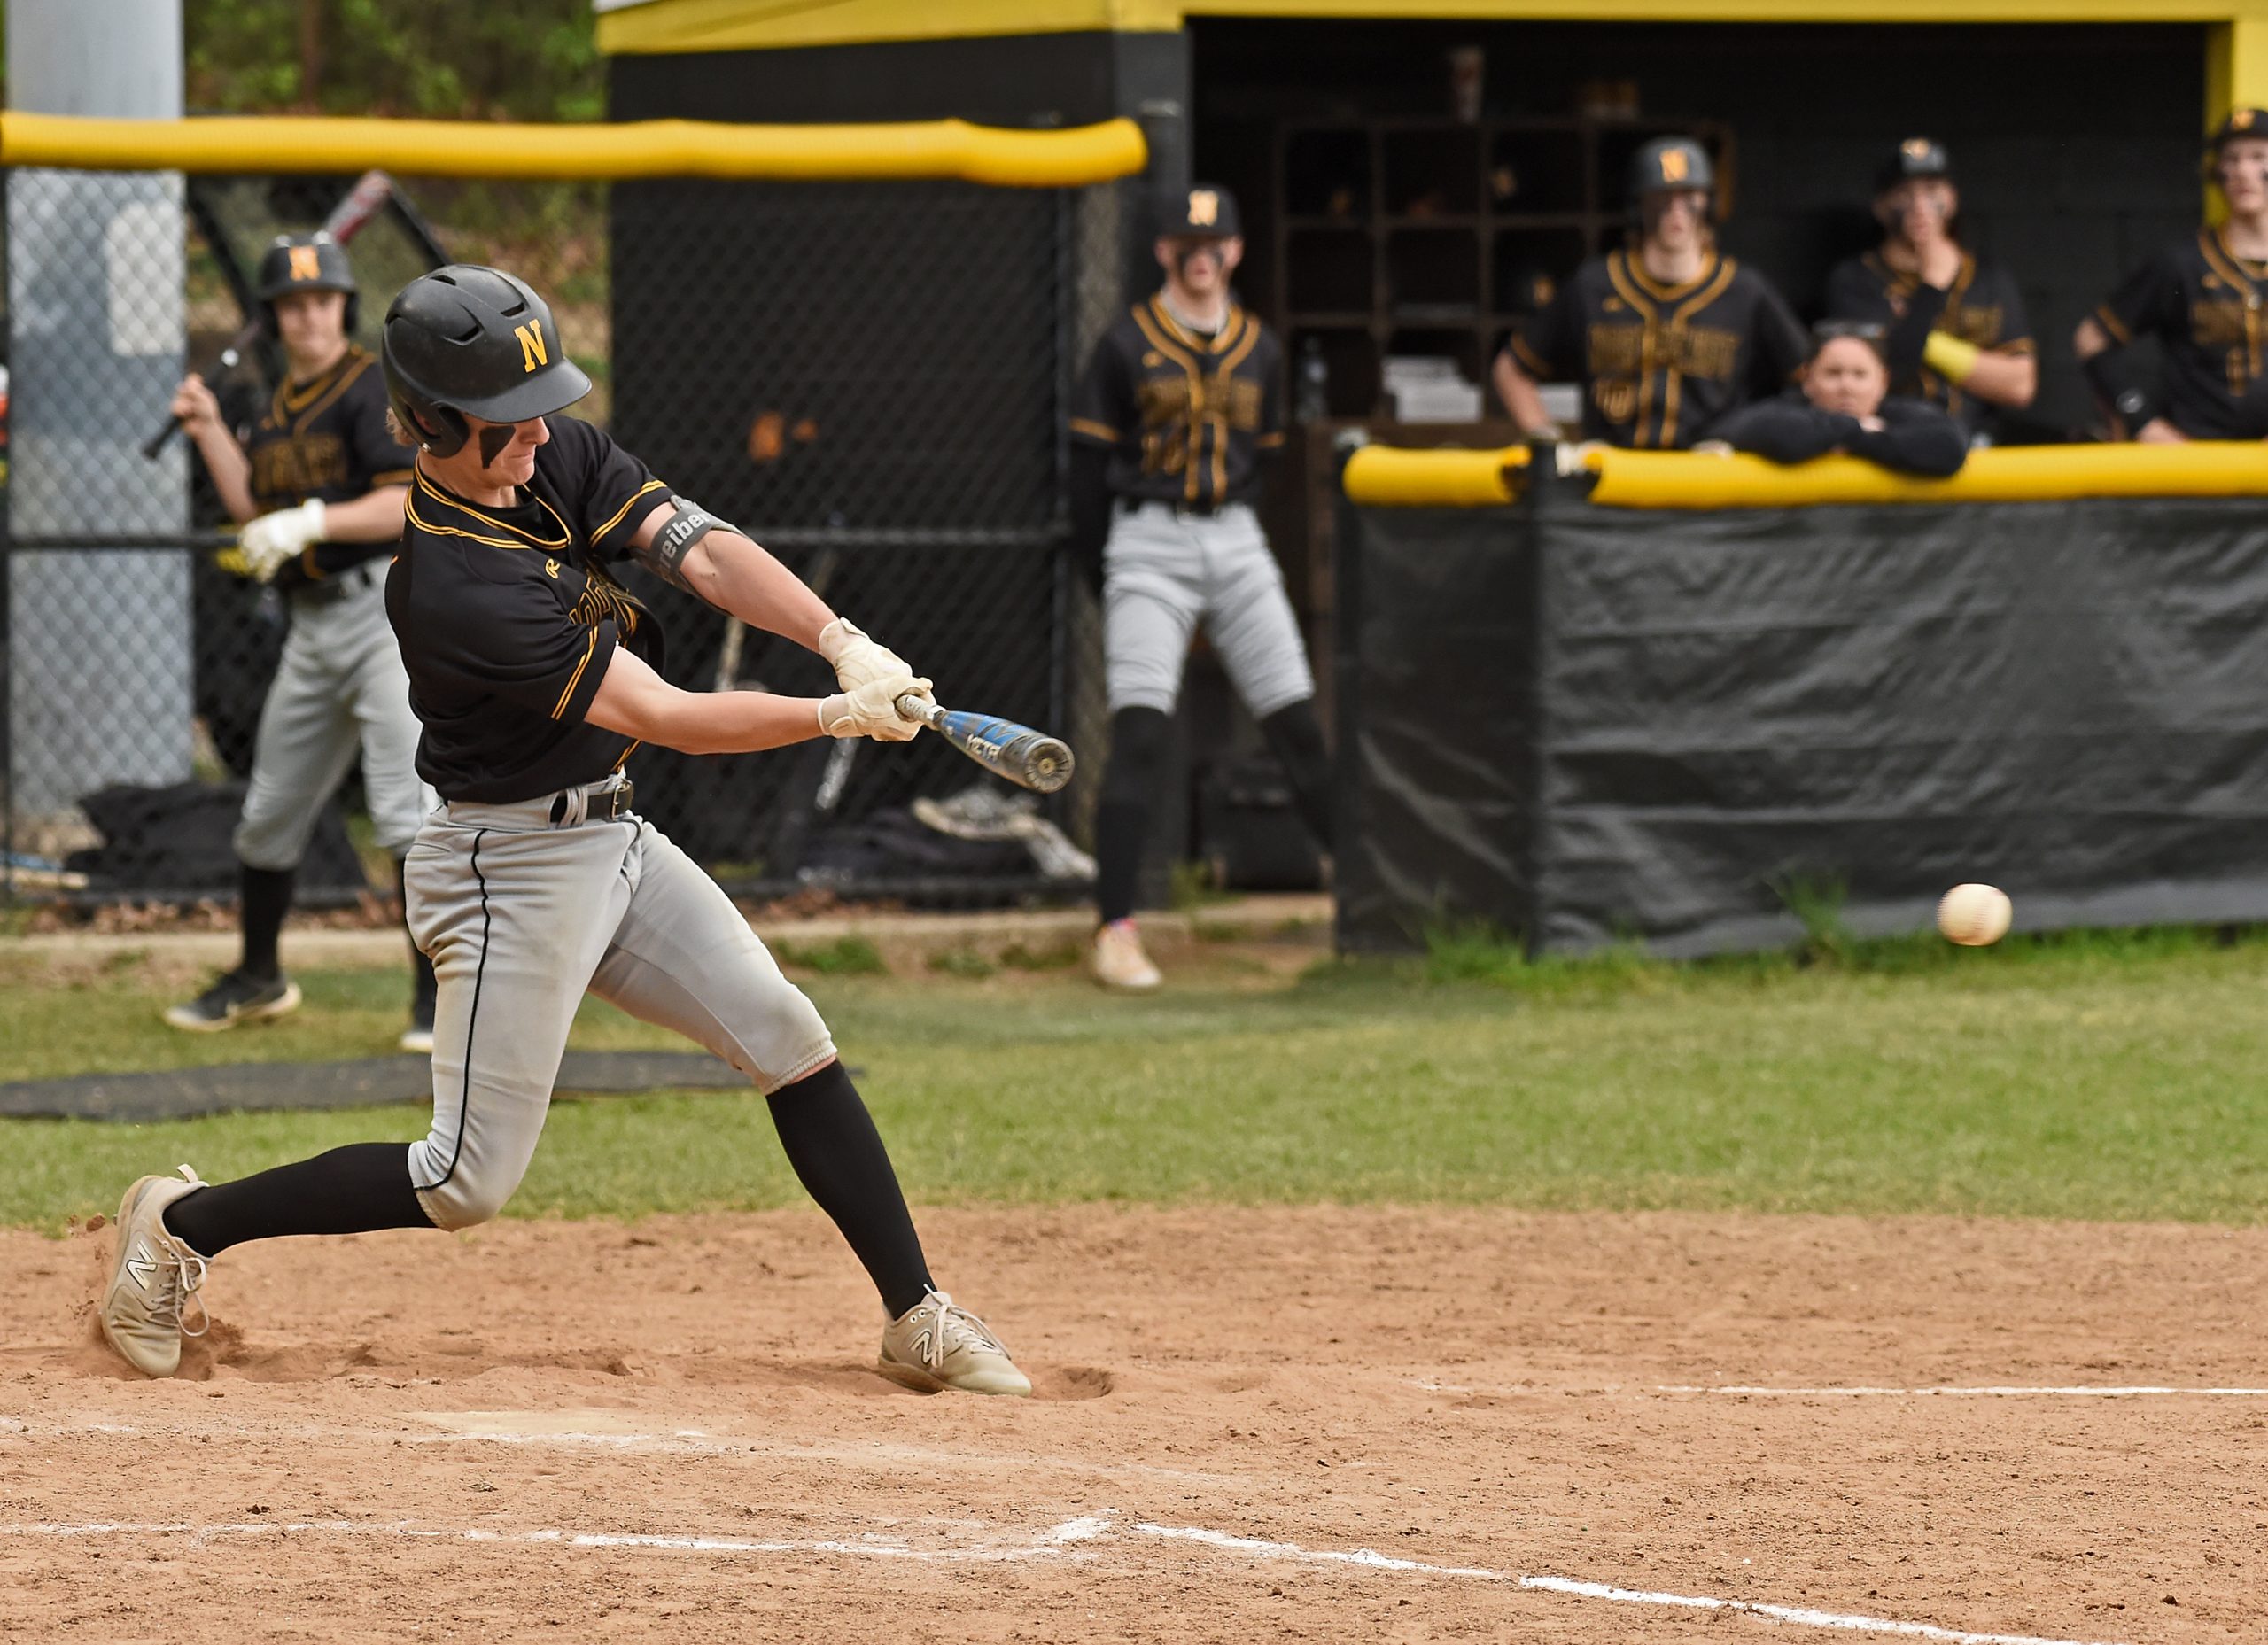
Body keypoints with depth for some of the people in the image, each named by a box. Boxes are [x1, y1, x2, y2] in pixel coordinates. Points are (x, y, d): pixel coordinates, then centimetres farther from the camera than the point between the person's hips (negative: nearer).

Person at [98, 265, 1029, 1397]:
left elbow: (704, 552, -13)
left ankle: (917, 1319, 8)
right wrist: (840, 717, -25)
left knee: (790, 1041, 2)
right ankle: (183, 1224, 11)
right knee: (470, 1182, -4)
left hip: (608, 834, 8)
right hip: (513, 867, -8)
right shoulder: (454, 586, -28)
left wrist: (840, 639, -28)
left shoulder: (562, 459, -3)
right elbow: (664, 718, -25)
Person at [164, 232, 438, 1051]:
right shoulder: (281, 405, 16)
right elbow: (258, 513, 17)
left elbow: (412, 503, -18)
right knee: (270, 812, 14)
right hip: (314, 627, 8)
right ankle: (257, 978, 30)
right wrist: (210, 434, 10)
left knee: (406, 806, -16)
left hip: (390, 608, -8)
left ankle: (436, 996, -12)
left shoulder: (374, 387, -9)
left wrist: (311, 522, -24)